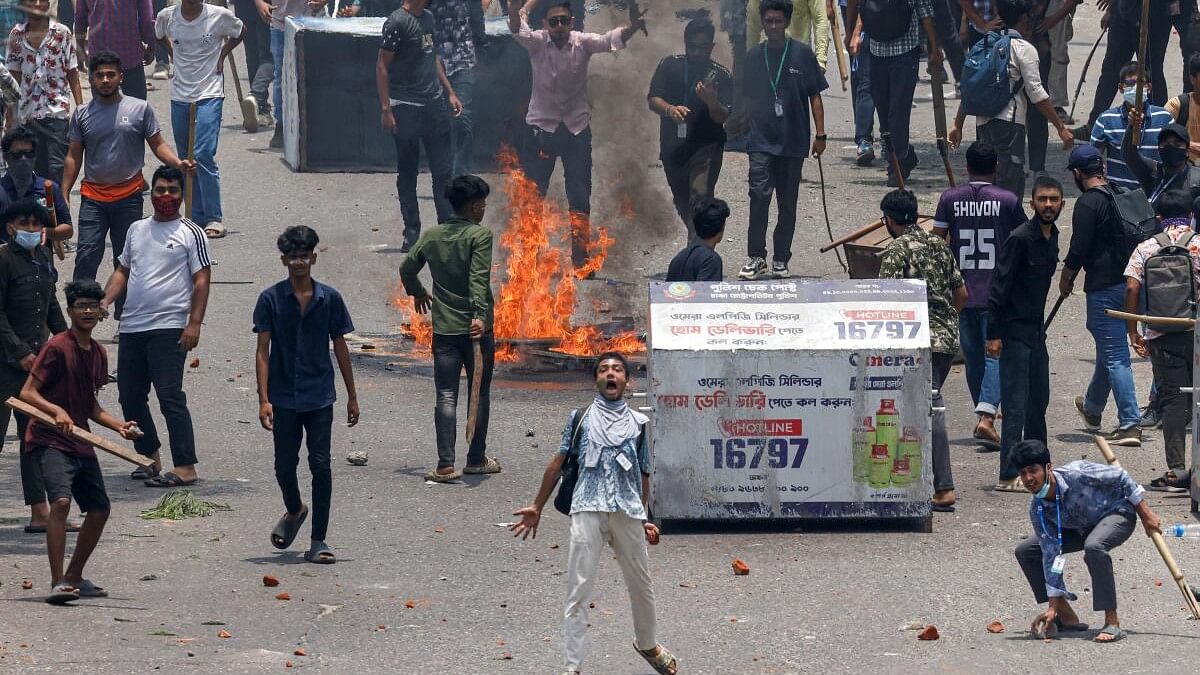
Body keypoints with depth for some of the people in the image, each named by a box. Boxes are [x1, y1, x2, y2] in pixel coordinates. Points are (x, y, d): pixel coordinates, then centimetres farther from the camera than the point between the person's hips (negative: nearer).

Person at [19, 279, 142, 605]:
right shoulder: (57, 348, -11)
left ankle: (74, 578, 26)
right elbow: (27, 393, -14)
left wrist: (119, 426, 10)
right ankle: (57, 583, -28)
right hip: (49, 440, -9)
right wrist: (57, 411, -30)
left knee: (100, 509, 11)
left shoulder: (97, 352, 13)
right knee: (61, 501, -26)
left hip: (80, 443, 9)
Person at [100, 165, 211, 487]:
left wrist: (194, 324, -14)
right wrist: (105, 300, 5)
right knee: (130, 396, 10)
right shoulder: (137, 230, 16)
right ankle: (150, 458, 25)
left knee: (170, 396, -13)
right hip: (132, 327, 7)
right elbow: (123, 271, 22)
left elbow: (201, 281, -5)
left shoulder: (191, 233, -1)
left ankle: (185, 468, -14)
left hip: (169, 328, -7)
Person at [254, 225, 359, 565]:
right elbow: (262, 351, -3)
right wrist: (263, 399, -10)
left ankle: (318, 542, 0)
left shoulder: (329, 298, 2)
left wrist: (352, 396, 10)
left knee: (321, 466, -5)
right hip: (283, 398, 0)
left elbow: (340, 348, 9)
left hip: (319, 397, 0)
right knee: (285, 465, 8)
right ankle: (294, 511, 40)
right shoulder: (270, 300, -2)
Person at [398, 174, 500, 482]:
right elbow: (479, 278, -20)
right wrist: (479, 315, -29)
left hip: (444, 328, 4)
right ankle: (476, 459, 19)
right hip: (476, 328, -4)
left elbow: (407, 268, 16)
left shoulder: (432, 235, 7)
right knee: (480, 393, 12)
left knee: (446, 396, 1)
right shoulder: (480, 235, -9)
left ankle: (446, 464, -10)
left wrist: (417, 292, 35)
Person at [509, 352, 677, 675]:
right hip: (587, 511, -2)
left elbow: (643, 475, 18)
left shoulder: (638, 423, 16)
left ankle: (646, 644, 39)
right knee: (579, 590, -7)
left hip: (628, 513, 2)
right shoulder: (580, 418, 12)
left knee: (641, 586, 13)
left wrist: (645, 520, 12)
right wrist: (537, 508, 13)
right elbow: (558, 463, 14)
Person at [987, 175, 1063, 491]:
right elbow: (999, 287, -18)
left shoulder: (1052, 237, 10)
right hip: (1014, 331, -9)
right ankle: (1009, 475, -10)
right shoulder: (1020, 239, -17)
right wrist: (994, 334, -20)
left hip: (1036, 330, 9)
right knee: (1016, 404, -10)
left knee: (1039, 399, 17)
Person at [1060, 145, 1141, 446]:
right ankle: (1092, 409, 43)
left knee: (1115, 355, -8)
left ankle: (1130, 425, -12)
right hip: (1126, 282, 8)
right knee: (1109, 348, 23)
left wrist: (1065, 279, 3)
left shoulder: (1088, 203, -13)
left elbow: (1079, 249, -14)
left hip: (1103, 286, -8)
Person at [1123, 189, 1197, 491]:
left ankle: (1176, 470, -4)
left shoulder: (1146, 248, 3)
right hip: (1196, 333, -1)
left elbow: (1132, 289, -4)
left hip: (1162, 336, 1)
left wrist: (1133, 333, 3)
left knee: (1173, 401, 2)